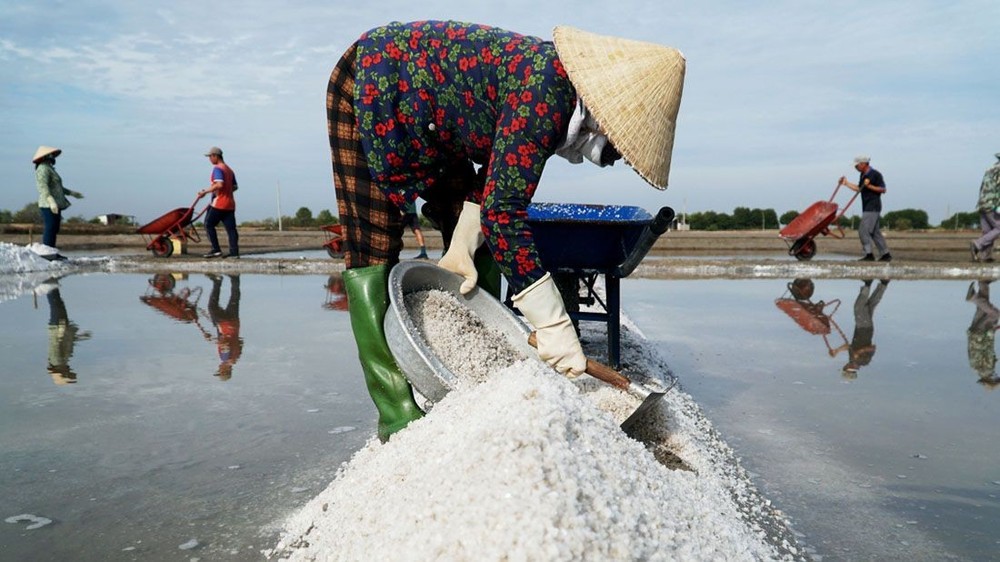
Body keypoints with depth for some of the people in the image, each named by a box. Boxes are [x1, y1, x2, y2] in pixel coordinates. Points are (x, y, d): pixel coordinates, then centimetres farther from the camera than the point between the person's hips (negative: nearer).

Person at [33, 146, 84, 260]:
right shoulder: (43, 169, -11)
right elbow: (43, 187, -24)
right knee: (50, 228, -13)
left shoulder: (49, 169, 21)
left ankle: (52, 252, 11)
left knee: (54, 229, 9)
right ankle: (47, 253, -15)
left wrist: (71, 193, 33)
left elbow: (56, 186, 29)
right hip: (49, 205, -10)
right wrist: (51, 201, -34)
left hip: (55, 204, 10)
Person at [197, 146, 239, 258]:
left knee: (209, 224, 3)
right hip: (230, 204, 8)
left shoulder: (217, 168, -10)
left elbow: (219, 185, -23)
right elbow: (234, 187, 21)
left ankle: (216, 250, -2)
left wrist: (205, 191, -17)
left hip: (219, 203, -8)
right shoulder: (229, 169, 18)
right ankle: (234, 251, -3)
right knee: (231, 228, 2)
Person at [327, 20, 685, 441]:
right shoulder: (545, 91, -33)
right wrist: (554, 325, -33)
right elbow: (502, 210, -36)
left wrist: (461, 247, -10)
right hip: (370, 90, -9)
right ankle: (396, 413, -12)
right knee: (374, 249, -13)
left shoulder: (562, 93, -6)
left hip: (429, 131, 9)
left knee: (480, 247, 3)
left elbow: (493, 181, 2)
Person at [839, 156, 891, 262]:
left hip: (873, 208, -9)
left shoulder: (875, 174, -10)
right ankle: (885, 254, 16)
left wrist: (869, 186, -20)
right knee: (875, 232, 11)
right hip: (867, 208, 9)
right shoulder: (863, 175, 15)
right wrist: (846, 183, 18)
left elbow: (883, 189, -12)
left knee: (864, 231, -12)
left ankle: (869, 254, -9)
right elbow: (859, 188, 23)